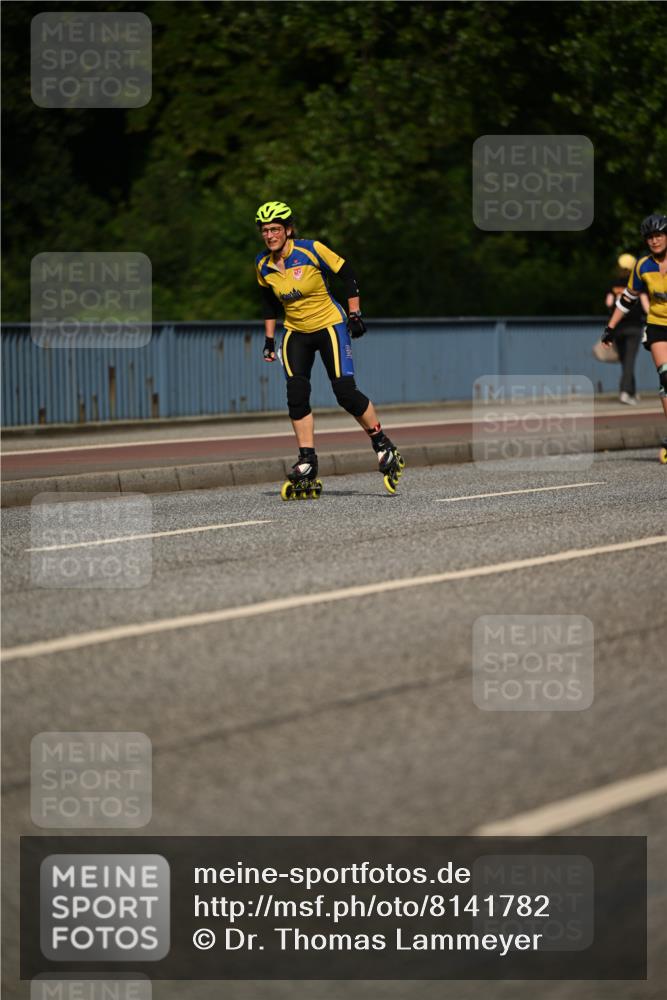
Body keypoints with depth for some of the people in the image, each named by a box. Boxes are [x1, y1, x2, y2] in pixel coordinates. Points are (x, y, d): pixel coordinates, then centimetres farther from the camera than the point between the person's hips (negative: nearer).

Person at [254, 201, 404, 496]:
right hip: (296, 333, 5)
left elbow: (347, 274, -9)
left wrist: (355, 315, -9)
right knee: (296, 396, -9)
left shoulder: (311, 250, -19)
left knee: (345, 392, -13)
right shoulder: (262, 264, -5)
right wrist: (269, 339, 10)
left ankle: (384, 448, 5)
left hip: (329, 326, -4)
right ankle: (306, 467, -4)